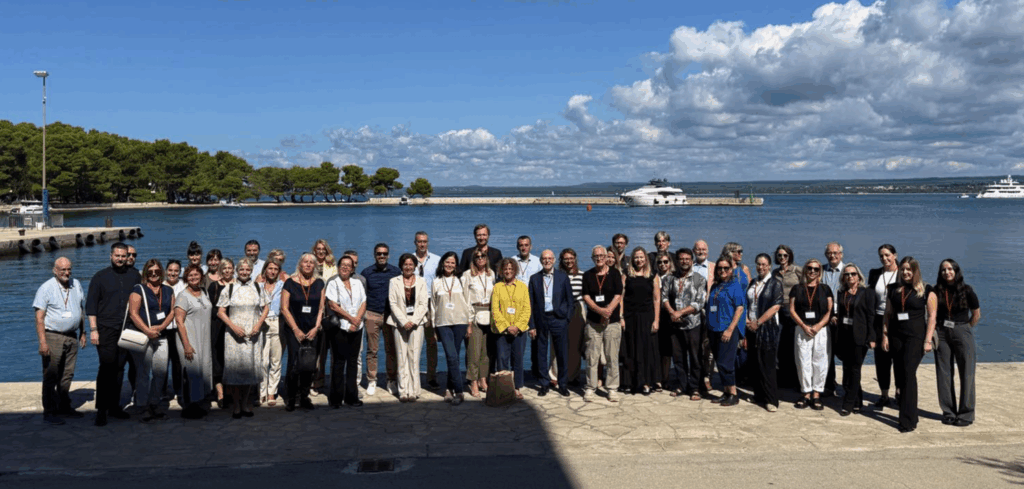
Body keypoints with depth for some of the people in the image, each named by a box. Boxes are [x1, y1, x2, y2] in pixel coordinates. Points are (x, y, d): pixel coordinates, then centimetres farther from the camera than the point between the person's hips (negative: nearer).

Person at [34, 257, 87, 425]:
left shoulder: (76, 285, 10)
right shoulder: (46, 288, -8)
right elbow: (39, 317, -11)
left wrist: (83, 333, 18)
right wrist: (42, 342, -18)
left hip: (72, 337, 5)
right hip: (53, 337, -5)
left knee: (67, 375, 11)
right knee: (50, 376, -4)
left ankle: (64, 407, 22)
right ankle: (49, 411, 2)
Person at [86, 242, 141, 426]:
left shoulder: (135, 277, 10)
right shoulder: (100, 277, 2)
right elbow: (91, 305, 1)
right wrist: (93, 329, -7)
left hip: (127, 330, 3)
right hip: (106, 329, -3)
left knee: (119, 368, 8)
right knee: (106, 367, -9)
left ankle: (114, 406, 16)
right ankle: (101, 409, -4)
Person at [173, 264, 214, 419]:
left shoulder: (205, 293, 12)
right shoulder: (183, 295, -7)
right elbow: (179, 321, -12)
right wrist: (187, 345, -18)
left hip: (204, 340, 6)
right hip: (189, 339, -6)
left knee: (204, 370, 7)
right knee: (192, 371, -6)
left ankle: (198, 404, 19)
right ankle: (188, 407, 5)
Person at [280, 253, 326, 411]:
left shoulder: (319, 283, 8)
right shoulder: (290, 283, -1)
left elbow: (321, 308, 8)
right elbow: (284, 308, -3)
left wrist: (316, 328, -2)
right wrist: (296, 330, -7)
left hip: (313, 332, 3)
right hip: (294, 331, -3)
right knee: (294, 365, -9)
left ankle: (304, 397, 15)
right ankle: (291, 398, 6)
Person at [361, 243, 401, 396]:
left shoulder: (396, 272, 6)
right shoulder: (366, 272, 6)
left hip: (390, 315, 0)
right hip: (372, 315, 0)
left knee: (391, 349, 2)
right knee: (372, 350, 2)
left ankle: (392, 381, 12)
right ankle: (371, 381, 11)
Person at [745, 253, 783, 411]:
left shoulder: (775, 283, -4)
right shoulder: (753, 283, 14)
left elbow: (775, 306, -12)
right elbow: (747, 304, 16)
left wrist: (758, 322, -12)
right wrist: (747, 320, -1)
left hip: (768, 328, -6)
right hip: (752, 328, 6)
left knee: (767, 365, -7)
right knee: (755, 363, 8)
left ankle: (771, 400, -2)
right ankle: (759, 394, 18)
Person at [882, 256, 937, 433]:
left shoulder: (926, 291, -1)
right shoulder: (894, 289, 11)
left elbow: (932, 316, -3)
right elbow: (888, 314, 13)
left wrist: (928, 340, -9)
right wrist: (885, 335, 5)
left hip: (915, 336, -5)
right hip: (896, 336, 5)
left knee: (908, 373, -13)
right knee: (900, 376, 5)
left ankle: (909, 421, -10)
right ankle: (909, 414, 17)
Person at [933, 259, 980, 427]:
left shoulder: (966, 290, -3)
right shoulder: (937, 291, 3)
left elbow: (976, 314, 6)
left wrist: (965, 330, 3)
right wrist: (933, 332, 3)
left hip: (962, 333, -2)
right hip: (942, 334, 2)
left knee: (966, 373, -2)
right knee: (943, 374, 4)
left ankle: (966, 414, 6)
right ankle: (948, 412, 13)